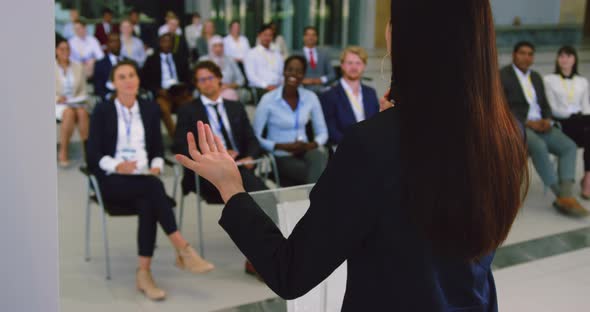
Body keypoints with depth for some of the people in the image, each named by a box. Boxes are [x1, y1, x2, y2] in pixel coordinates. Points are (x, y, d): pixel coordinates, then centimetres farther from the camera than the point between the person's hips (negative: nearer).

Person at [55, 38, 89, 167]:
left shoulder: (78, 67, 16)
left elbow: (83, 90, 17)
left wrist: (79, 100, -5)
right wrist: (57, 98, -15)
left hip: (76, 102, 2)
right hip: (58, 104, -2)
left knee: (82, 112, -35)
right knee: (69, 112, -37)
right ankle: (63, 152, -31)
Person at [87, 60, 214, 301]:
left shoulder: (150, 110, 15)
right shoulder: (102, 111, 6)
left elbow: (158, 148, 14)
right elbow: (93, 153, -1)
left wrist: (156, 167, -8)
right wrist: (117, 166, -19)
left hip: (144, 180, 3)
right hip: (113, 180, -2)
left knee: (148, 204, -35)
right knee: (153, 186, -36)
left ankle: (144, 274, -33)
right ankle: (183, 250, -36)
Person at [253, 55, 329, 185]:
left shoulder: (310, 97, 2)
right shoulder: (268, 99, -8)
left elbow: (322, 133, 7)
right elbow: (255, 138, -10)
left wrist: (311, 145, -14)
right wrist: (284, 146, -19)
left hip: (305, 151, 4)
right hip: (281, 156, -4)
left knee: (320, 155, -33)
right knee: (319, 173, -30)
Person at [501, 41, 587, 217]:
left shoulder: (536, 77, 20)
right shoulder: (502, 76, -2)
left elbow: (545, 105, 19)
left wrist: (547, 121, -4)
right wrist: (528, 123, -18)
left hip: (539, 125, 7)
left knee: (569, 147, -18)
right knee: (539, 146, -35)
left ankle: (567, 196, -29)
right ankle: (560, 196, -27)